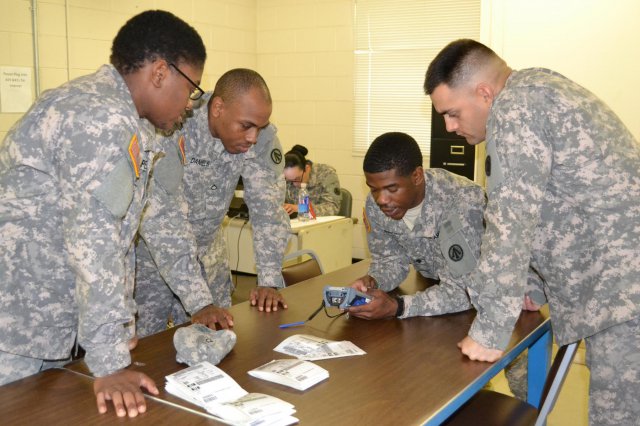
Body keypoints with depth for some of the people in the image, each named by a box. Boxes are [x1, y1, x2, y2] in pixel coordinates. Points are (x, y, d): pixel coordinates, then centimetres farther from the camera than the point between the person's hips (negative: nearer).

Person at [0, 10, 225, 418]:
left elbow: (161, 216, 13)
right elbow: (94, 240, -28)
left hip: (59, 322, 9)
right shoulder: (98, 119, -23)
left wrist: (200, 302, 13)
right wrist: (110, 365, -27)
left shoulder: (136, 128, 9)